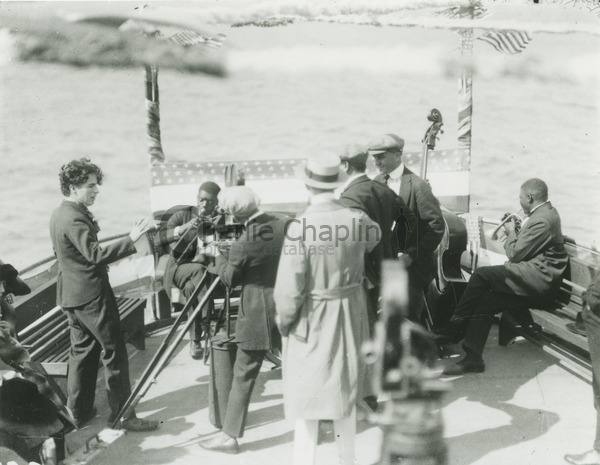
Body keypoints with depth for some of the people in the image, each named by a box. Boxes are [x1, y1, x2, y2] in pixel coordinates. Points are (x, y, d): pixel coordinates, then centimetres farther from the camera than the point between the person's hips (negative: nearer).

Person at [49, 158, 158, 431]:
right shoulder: (74, 218, -20)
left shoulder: (58, 215, 11)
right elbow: (95, 255, -30)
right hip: (91, 294, -10)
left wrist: (92, 231, 14)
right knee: (114, 353, -3)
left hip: (71, 295, 10)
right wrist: (131, 240, -35)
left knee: (82, 351, 16)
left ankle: (78, 411, 23)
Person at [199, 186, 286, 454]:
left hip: (259, 316, -5)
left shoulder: (243, 245, -18)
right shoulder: (284, 224, -3)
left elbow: (229, 279, -4)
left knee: (243, 375, 4)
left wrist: (218, 256, 13)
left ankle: (230, 436, 10)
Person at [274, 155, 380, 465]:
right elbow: (375, 239, 16)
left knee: (307, 397, 8)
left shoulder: (300, 227, -21)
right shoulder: (358, 219, -8)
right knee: (345, 391, 20)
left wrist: (283, 321, -2)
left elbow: (289, 286, -18)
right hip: (349, 316, 5)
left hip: (311, 319, -4)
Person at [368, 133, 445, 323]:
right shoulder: (377, 182, 6)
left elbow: (436, 225, -14)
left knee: (407, 320, -1)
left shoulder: (417, 185, -12)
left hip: (411, 265, -5)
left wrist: (412, 255, -17)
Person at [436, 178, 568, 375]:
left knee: (481, 274, -20)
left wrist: (511, 232, 0)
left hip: (538, 279, -11)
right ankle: (473, 358, -3)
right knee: (486, 298, -3)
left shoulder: (542, 220, -17)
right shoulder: (545, 212, 16)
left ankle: (455, 328, -9)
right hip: (537, 279, 11)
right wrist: (516, 229, 9)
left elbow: (515, 254, -14)